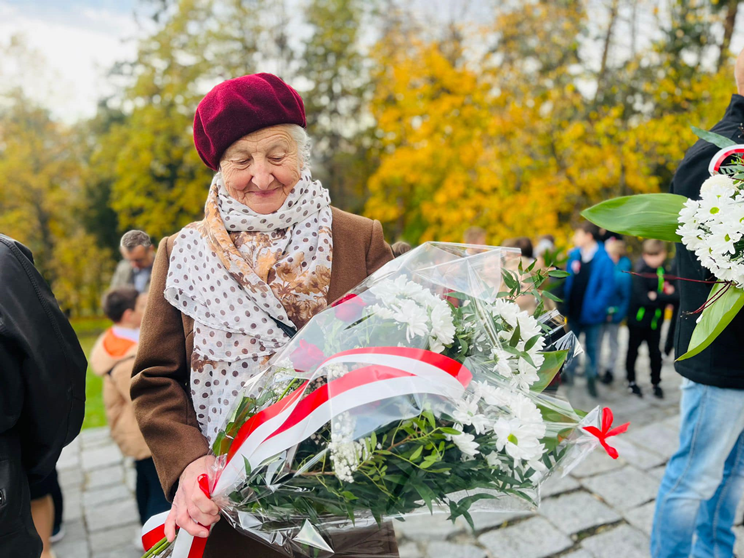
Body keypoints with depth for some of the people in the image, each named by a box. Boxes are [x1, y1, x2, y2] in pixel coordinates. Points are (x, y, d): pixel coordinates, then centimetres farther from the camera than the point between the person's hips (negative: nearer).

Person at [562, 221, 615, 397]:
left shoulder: (604, 260, -14)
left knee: (592, 346, 11)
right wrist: (566, 303, 0)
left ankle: (591, 379, 26)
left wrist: (595, 308, -20)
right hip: (573, 311, 4)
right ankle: (568, 373, 30)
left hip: (591, 314, -4)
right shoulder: (574, 256, -1)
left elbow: (607, 287, -16)